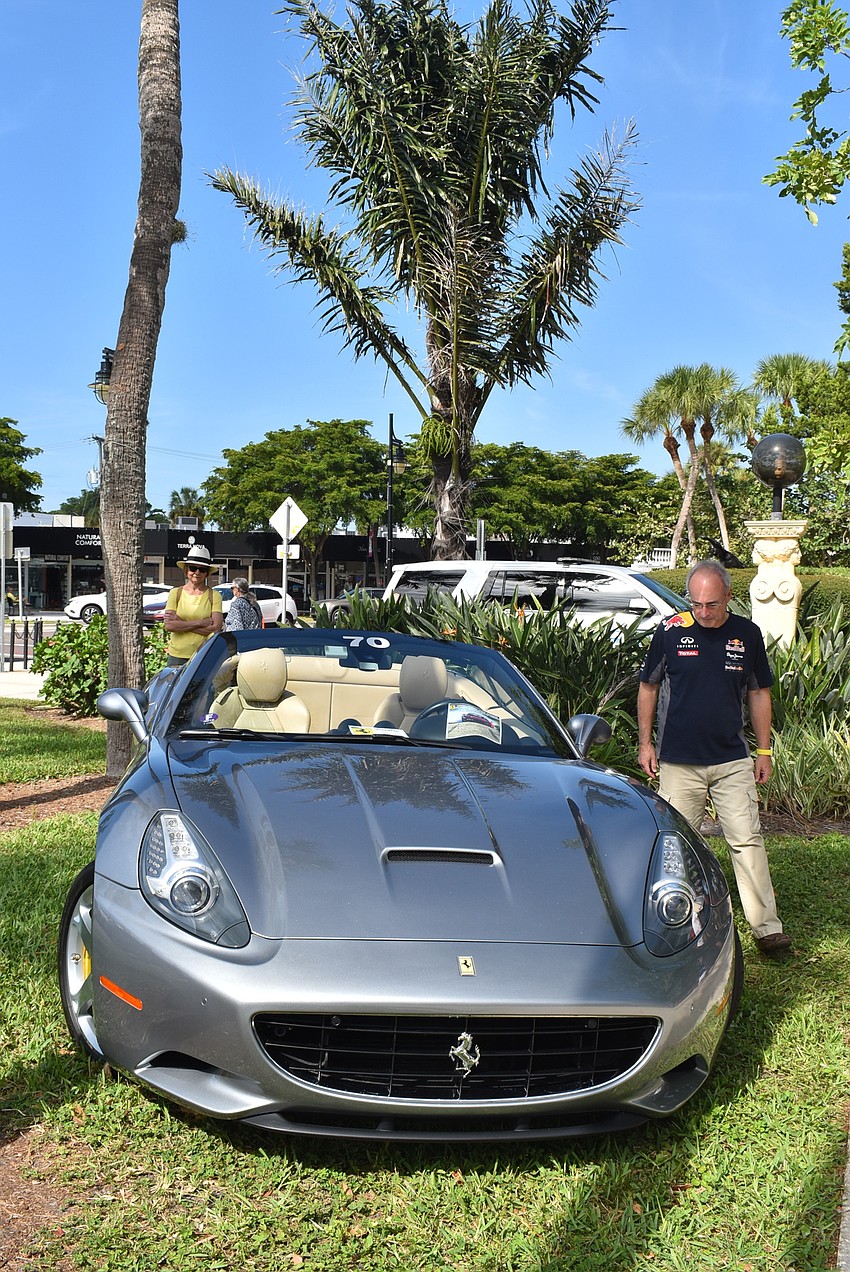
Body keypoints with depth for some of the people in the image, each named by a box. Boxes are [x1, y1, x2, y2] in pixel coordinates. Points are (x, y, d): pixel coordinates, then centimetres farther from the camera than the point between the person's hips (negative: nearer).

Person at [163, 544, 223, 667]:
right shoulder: (175, 593, 9)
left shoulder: (214, 595, 5)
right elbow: (169, 626, -3)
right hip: (177, 656, 1)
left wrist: (180, 622, -7)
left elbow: (216, 628, -7)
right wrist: (201, 622, -10)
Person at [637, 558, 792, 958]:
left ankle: (767, 928, 4)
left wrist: (764, 750, 10)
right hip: (678, 760, -1)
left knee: (746, 841, -2)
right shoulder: (670, 632, -4)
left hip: (733, 760, 1)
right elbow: (648, 687, 7)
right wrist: (645, 743, 5)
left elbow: (758, 693, 11)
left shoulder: (747, 634, 1)